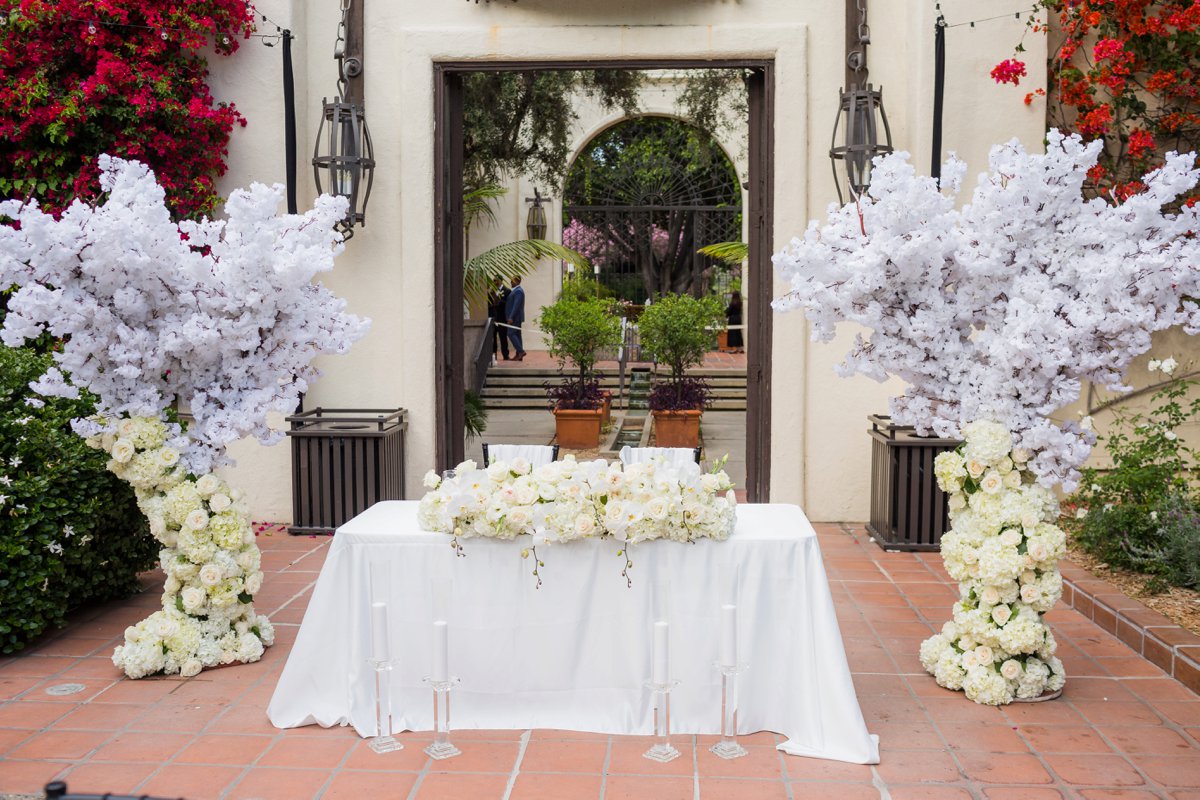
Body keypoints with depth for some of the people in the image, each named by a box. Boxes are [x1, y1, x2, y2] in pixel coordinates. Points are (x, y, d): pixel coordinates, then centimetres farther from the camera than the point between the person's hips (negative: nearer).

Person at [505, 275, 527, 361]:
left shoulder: (518, 291, -15)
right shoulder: (516, 290, 17)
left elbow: (516, 305, -22)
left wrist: (511, 317, -25)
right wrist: (510, 317, 18)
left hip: (515, 317, -10)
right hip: (515, 317, 10)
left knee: (511, 334, -12)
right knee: (516, 335, 8)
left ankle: (521, 351, -12)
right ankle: (519, 355, 9)